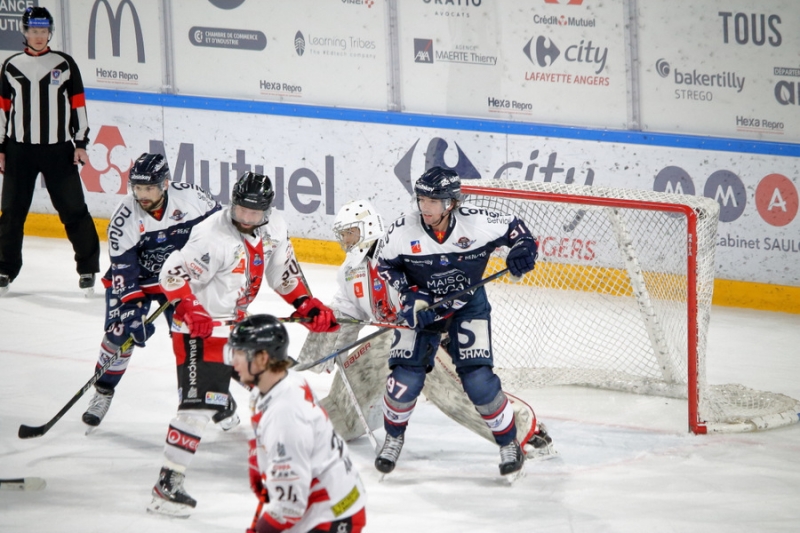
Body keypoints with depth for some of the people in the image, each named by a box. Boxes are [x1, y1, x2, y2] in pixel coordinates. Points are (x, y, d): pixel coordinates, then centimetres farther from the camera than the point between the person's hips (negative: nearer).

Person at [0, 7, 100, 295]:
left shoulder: (64, 64, 2)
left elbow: (78, 104, 3)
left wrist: (80, 143, -2)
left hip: (58, 150, -2)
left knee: (73, 210, -2)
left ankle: (87, 268, 5)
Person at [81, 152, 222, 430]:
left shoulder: (190, 196, -23)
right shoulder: (124, 218, -25)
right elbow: (122, 270, -24)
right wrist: (133, 310, -31)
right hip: (135, 278, -1)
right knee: (121, 331, -12)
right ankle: (103, 394, 7)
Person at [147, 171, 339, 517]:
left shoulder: (273, 228, 0)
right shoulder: (214, 237, -25)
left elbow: (284, 272, 13)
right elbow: (172, 274, -25)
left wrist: (308, 306, 6)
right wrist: (191, 311, -35)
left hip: (235, 321, 9)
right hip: (201, 328, -9)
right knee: (199, 403, -17)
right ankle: (167, 486, -18)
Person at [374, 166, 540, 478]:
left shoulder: (476, 223, -22)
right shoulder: (403, 231, -20)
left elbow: (513, 227, -4)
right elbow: (385, 265, -4)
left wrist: (523, 248, -24)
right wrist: (409, 295, -16)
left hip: (468, 308, -1)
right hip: (421, 307, 1)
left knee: (478, 379, -12)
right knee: (405, 378, -10)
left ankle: (509, 443, 9)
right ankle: (394, 437, 19)